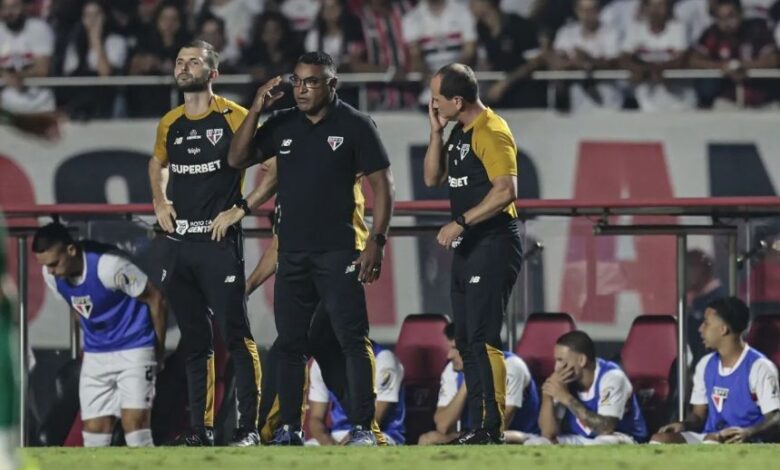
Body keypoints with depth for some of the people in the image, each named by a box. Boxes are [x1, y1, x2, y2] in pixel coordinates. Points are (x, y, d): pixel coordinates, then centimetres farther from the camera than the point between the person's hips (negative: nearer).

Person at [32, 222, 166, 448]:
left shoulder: (108, 266, -25)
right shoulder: (52, 275, -6)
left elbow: (155, 300, -12)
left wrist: (159, 348, -1)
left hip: (133, 348, -6)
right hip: (96, 355, 6)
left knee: (135, 422, -17)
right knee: (94, 431, 1)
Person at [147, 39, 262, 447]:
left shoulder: (233, 118, -6)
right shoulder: (169, 124, 12)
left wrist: (240, 210, -11)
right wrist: (159, 203, 17)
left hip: (219, 242, -6)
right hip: (178, 244, 6)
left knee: (235, 335, -9)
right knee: (194, 340, 10)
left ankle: (249, 426, -7)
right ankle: (200, 428, 15)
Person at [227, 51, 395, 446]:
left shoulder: (355, 125, -3)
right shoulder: (282, 125, 11)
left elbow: (381, 184, -5)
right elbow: (237, 159, 8)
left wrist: (376, 241, -13)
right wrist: (256, 111, -3)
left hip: (339, 251, -5)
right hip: (292, 251, 5)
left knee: (353, 340, -9)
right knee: (289, 343, 8)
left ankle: (363, 427, -9)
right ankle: (289, 428, 14)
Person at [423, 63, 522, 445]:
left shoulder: (492, 132, -14)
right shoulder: (459, 132, 15)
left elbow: (506, 190, -23)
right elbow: (432, 177, 17)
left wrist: (460, 223, -20)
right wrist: (436, 131, 6)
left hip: (493, 244, -10)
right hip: (467, 247, 10)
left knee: (482, 339, -13)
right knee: (466, 341, 10)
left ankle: (494, 430, -14)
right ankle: (479, 427, 14)